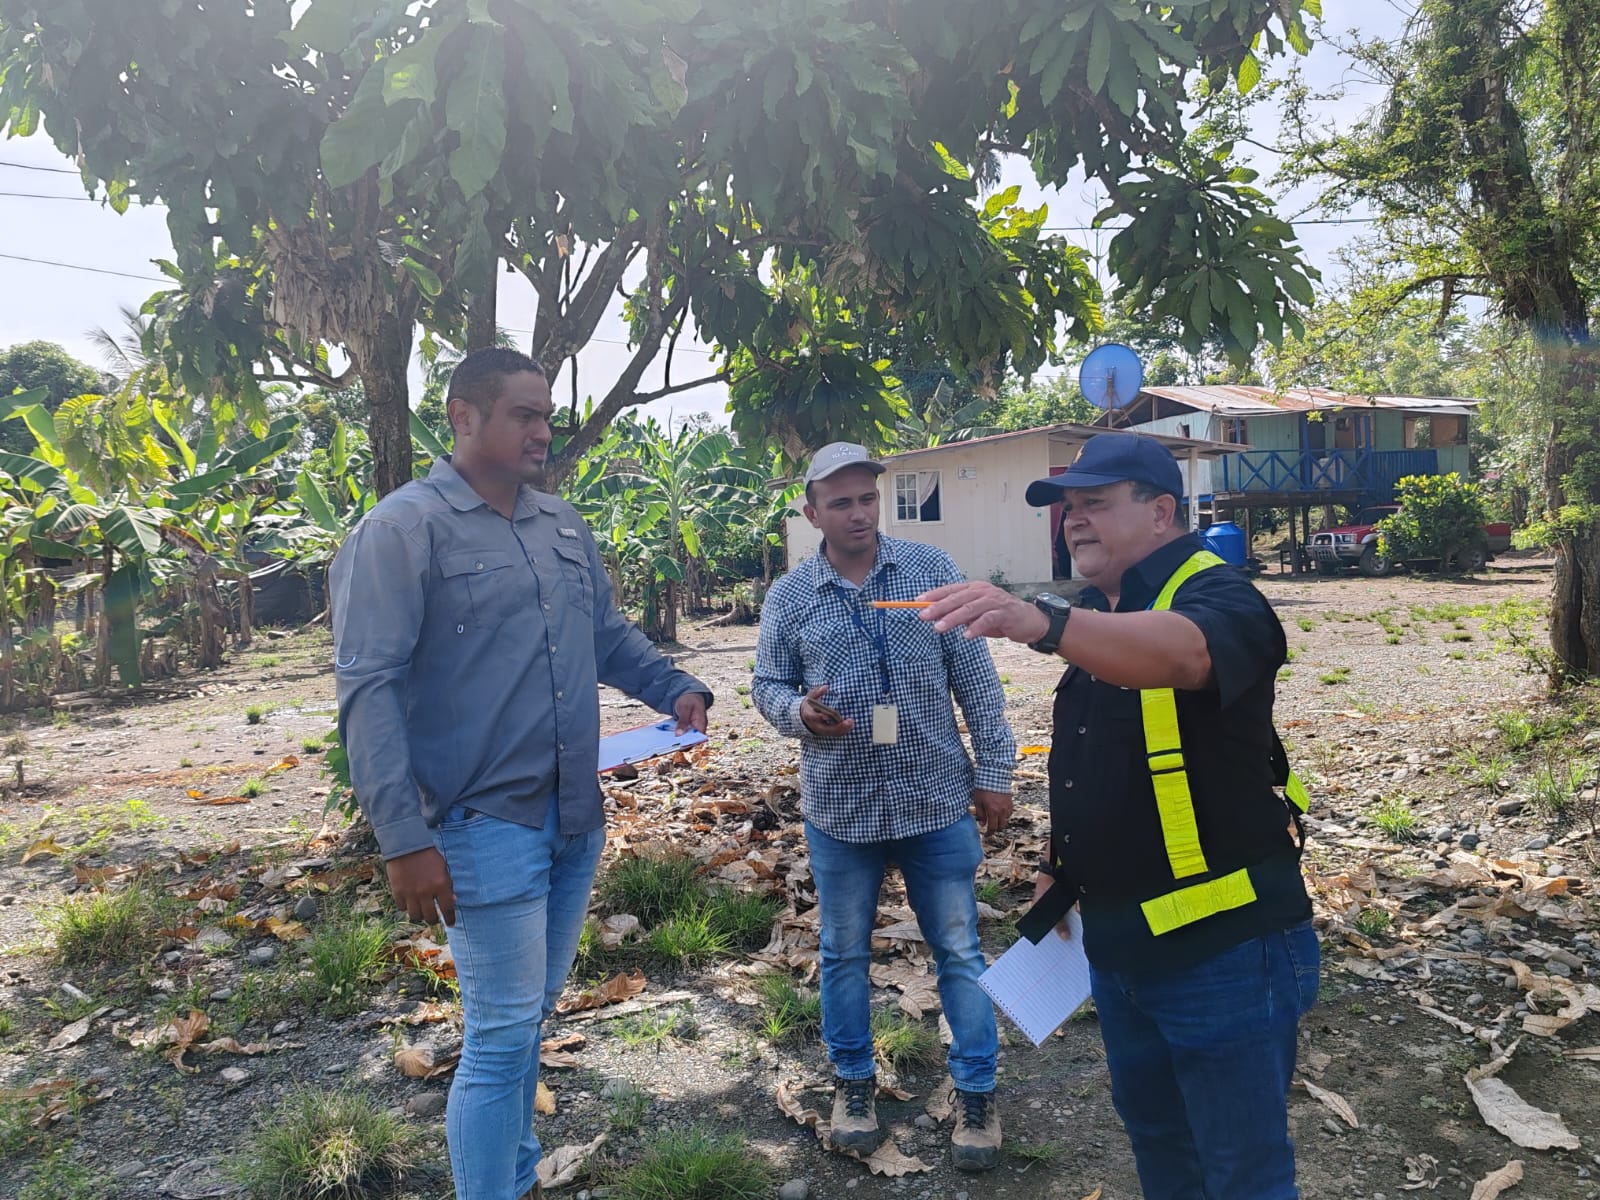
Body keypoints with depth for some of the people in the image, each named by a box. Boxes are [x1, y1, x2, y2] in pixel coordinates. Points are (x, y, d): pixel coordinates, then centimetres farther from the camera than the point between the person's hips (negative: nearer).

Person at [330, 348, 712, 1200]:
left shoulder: (564, 524, 10)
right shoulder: (403, 530, -11)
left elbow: (609, 634, 21)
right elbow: (367, 689, -16)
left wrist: (676, 690, 2)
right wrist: (405, 840, -21)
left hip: (577, 819, 7)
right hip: (486, 826, -7)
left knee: (527, 1019, 20)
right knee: (501, 1036, -1)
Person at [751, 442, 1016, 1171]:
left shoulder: (932, 570, -3)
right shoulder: (788, 597, -2)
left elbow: (975, 679, 0)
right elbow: (767, 685, 6)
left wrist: (994, 771, 0)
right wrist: (798, 712, -18)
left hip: (938, 801, 0)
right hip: (840, 809, 1)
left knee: (960, 951, 9)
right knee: (845, 953, 15)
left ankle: (976, 1093, 27)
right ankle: (853, 1082, 35)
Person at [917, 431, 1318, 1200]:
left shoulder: (1217, 596, -16)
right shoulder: (1101, 616, 9)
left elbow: (1178, 652, -41)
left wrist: (1040, 621, -57)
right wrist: (1059, 871, 17)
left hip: (1223, 946, -8)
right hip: (1117, 942, 8)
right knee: (1154, 1135, 22)